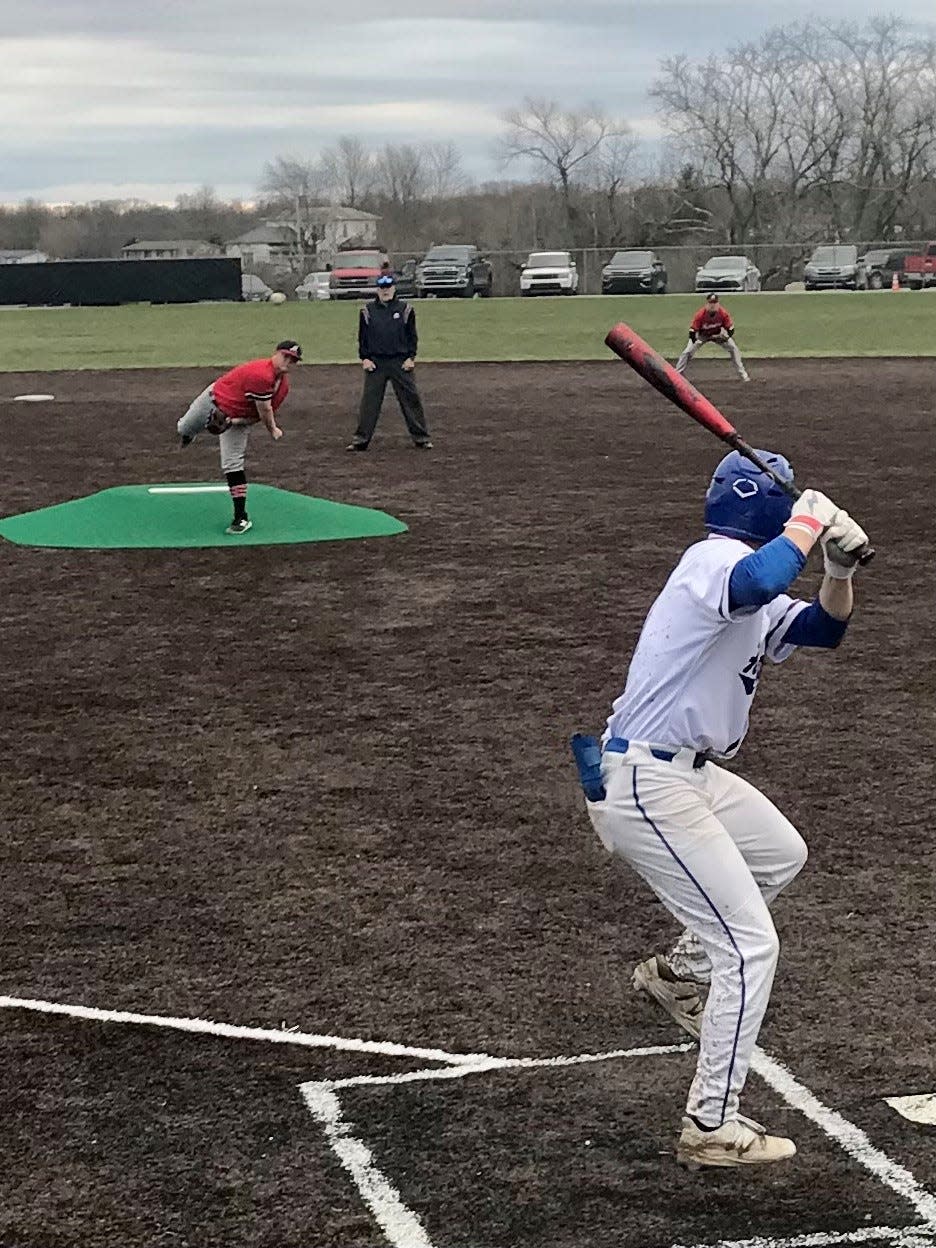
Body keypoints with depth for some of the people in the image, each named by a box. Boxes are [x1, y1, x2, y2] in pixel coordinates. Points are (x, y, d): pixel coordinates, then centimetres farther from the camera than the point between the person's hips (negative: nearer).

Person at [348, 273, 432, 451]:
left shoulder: (405, 309, 5)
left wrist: (411, 357, -2)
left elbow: (412, 336, 7)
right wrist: (364, 358, -1)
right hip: (375, 362, 0)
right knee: (369, 401, -1)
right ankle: (361, 439, 3)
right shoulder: (367, 310, 6)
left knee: (411, 399, 1)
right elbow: (362, 337, 9)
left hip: (401, 363, 0)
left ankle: (421, 437, 7)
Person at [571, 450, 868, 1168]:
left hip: (690, 773, 11)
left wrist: (841, 568, 2)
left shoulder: (756, 597, 15)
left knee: (782, 854, 30)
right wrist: (809, 524, -25)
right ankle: (713, 1129, -2)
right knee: (750, 946, -9)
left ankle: (678, 972, 41)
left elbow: (823, 629, 20)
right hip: (647, 785, -11)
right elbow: (757, 584, -40)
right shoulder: (716, 557, -17)